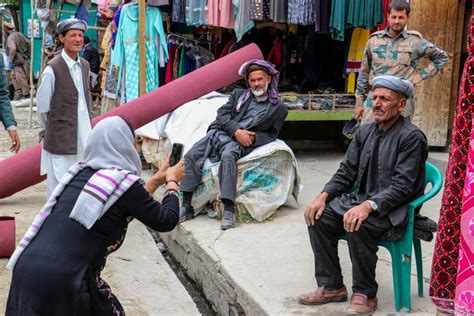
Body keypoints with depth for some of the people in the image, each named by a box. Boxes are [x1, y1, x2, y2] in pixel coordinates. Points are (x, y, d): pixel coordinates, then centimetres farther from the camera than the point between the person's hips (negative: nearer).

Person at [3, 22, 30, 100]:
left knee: (21, 78, -2)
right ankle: (18, 92, 21)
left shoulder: (10, 38, -15)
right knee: (14, 75, 20)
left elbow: (13, 49, -29)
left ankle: (26, 95, 4)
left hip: (19, 61, -9)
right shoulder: (19, 34, 10)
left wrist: (12, 59, -14)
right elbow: (28, 43, 15)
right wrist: (27, 55, 20)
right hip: (25, 59, 9)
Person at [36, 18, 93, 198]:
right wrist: (47, 130, 5)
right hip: (61, 136, -6)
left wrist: (87, 126, 15)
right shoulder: (53, 69, -13)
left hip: (84, 134, 6)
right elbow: (42, 105, -6)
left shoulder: (84, 65, 8)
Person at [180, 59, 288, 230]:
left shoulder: (279, 108, 12)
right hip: (219, 133, 4)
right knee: (191, 155, -21)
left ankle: (229, 210, -40)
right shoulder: (238, 94, 21)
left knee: (228, 157, -38)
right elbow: (222, 114, 9)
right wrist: (237, 130, -9)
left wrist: (253, 137, -11)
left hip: (240, 143, -4)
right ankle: (186, 207, -20)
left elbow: (271, 135, 10)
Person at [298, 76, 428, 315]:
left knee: (358, 226, -34)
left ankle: (364, 295, -13)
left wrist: (368, 206, -33)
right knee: (319, 216, -13)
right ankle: (331, 287, -1)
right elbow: (346, 172, 11)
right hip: (361, 199, 7)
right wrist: (323, 196, -6)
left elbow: (402, 187, -19)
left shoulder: (412, 137, -12)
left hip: (393, 211, -7)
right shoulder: (365, 131, 10)